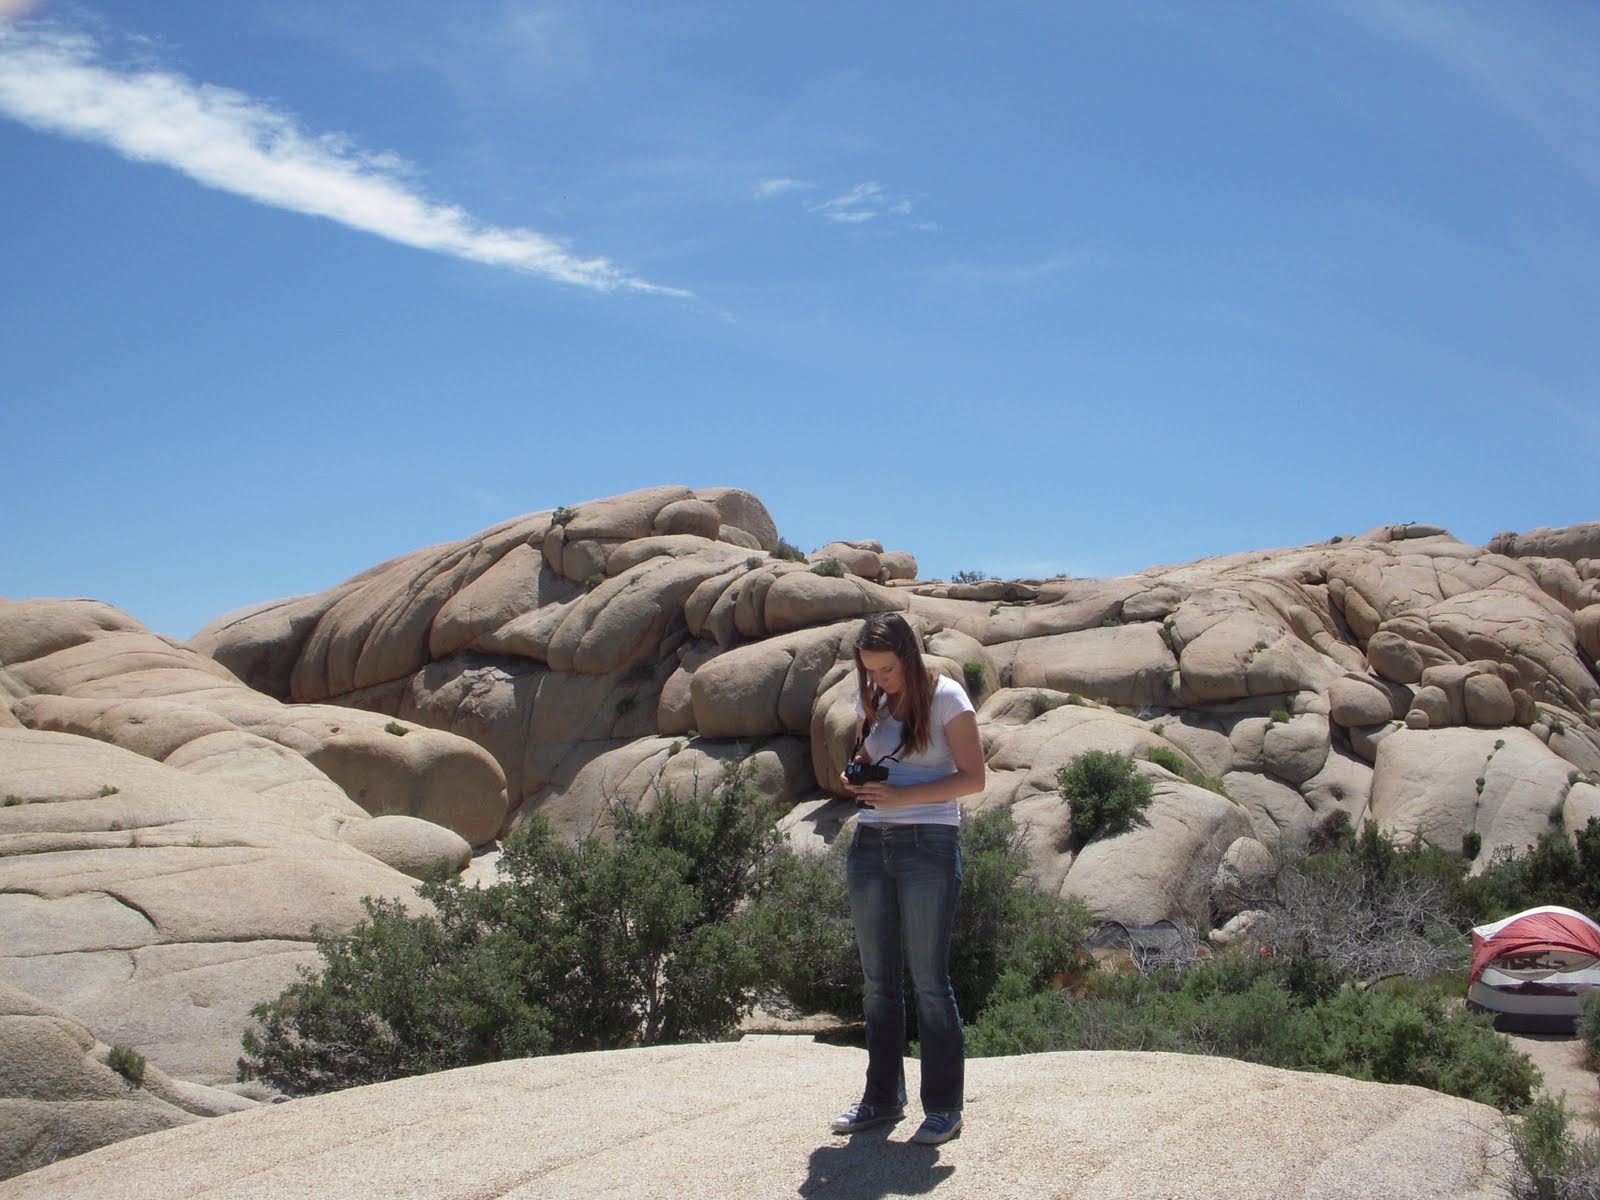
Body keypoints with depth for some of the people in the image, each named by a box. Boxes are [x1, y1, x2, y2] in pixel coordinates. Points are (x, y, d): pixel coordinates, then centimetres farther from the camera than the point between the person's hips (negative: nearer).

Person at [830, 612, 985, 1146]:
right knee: (878, 979, 10)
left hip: (927, 843, -6)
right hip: (870, 842, 6)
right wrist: (854, 777, 1)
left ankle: (943, 1107, 6)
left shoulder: (944, 696, -6)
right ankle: (883, 1096, 20)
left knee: (928, 978, -3)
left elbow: (973, 777, -9)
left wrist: (901, 795, -18)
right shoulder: (870, 700, 12)